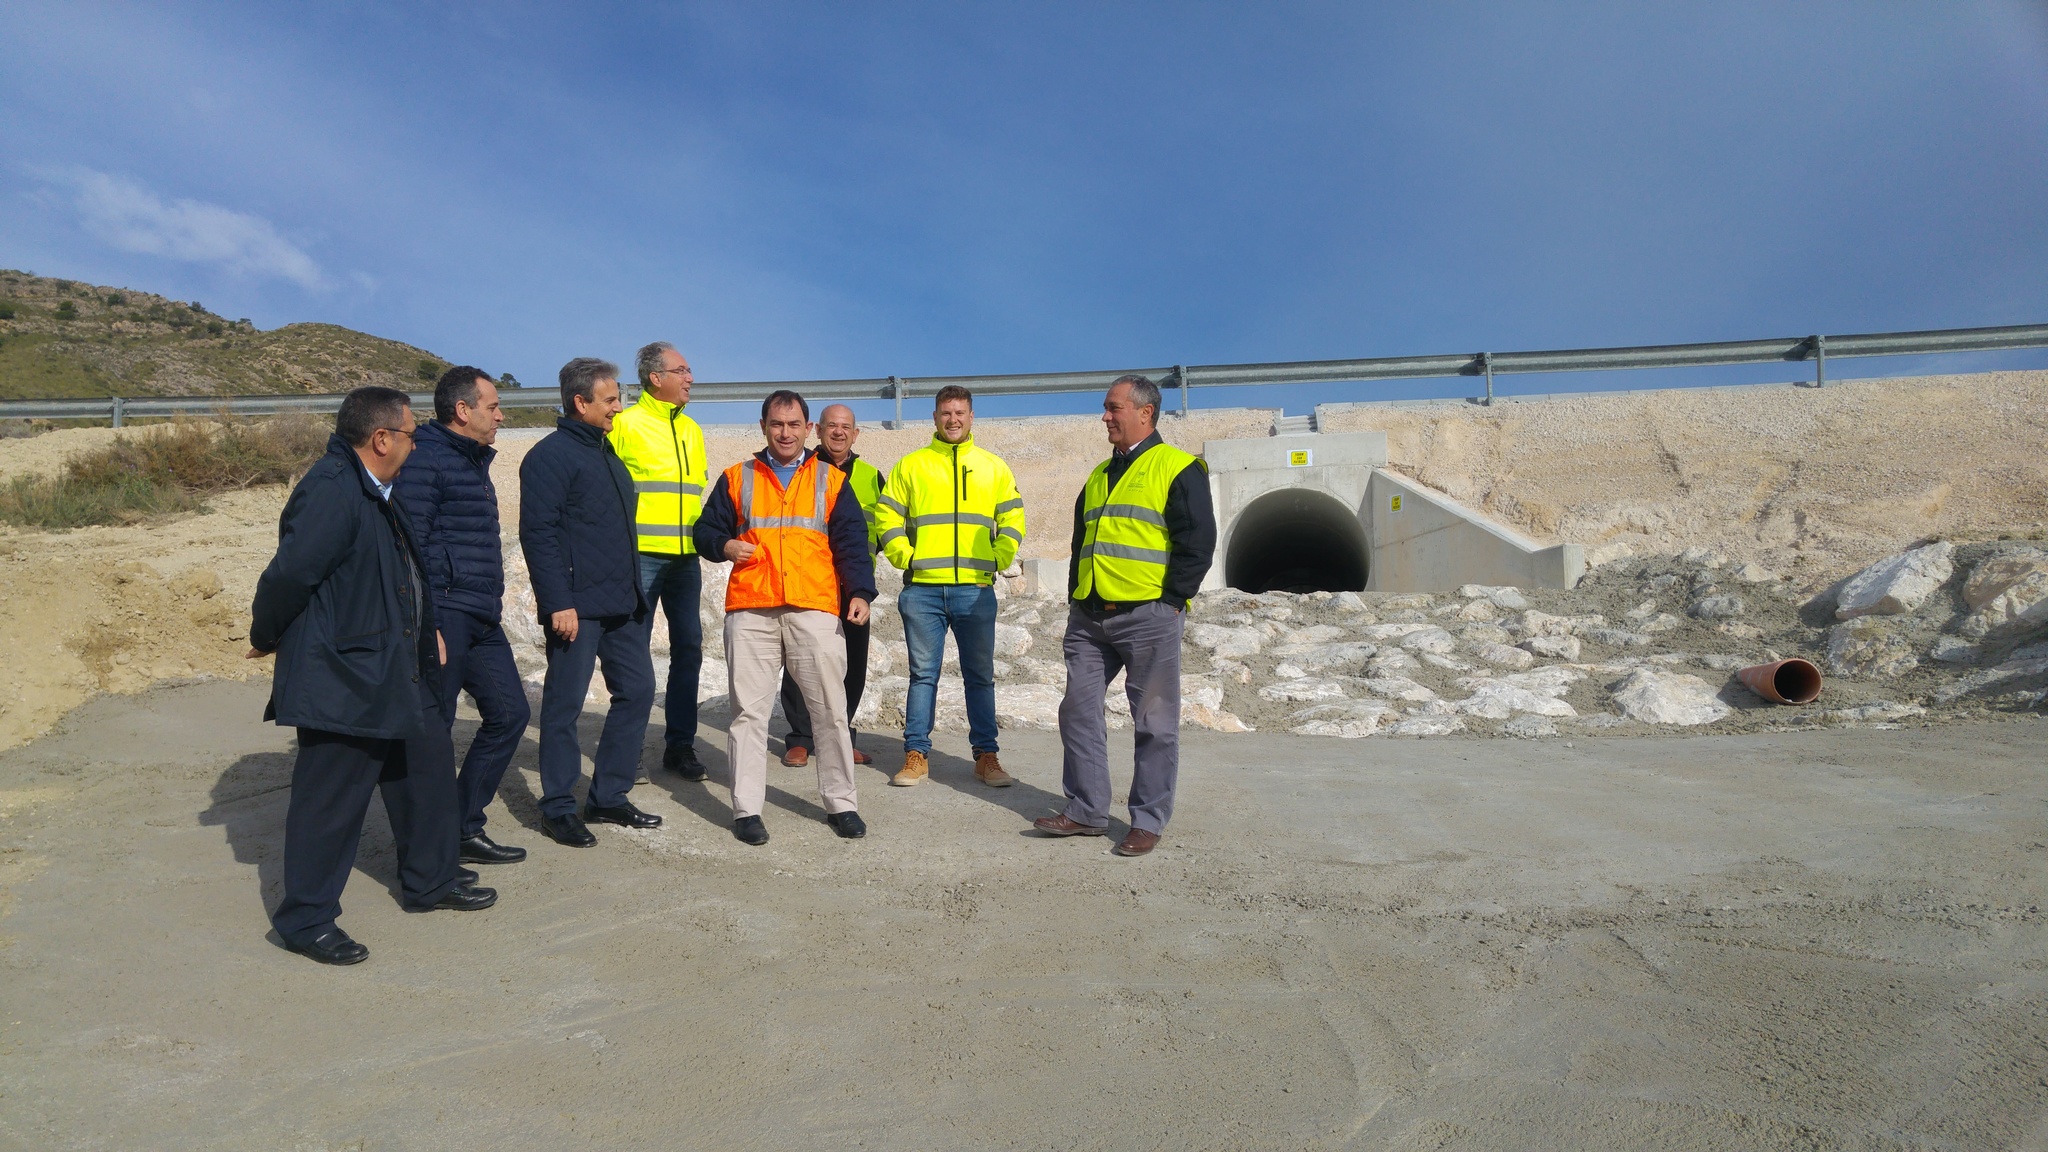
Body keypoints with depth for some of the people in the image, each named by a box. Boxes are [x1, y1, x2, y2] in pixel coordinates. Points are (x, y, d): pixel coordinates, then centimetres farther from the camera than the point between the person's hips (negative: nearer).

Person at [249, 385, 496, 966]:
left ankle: (431, 881, 35)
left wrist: (426, 633, 19)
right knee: (331, 800, 1)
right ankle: (306, 921, 17)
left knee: (429, 765, 19)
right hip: (341, 677, -10)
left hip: (397, 673, 10)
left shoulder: (375, 493, 11)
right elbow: (289, 574, -24)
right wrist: (266, 638, -10)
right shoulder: (331, 491, -22)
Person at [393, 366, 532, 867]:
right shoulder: (425, 460, -10)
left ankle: (464, 829, 20)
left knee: (509, 712, 9)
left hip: (482, 620, 10)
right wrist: (423, 627, -21)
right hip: (444, 616, -10)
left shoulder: (473, 460, 19)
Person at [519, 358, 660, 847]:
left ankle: (607, 796, 21)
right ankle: (558, 808, 12)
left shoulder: (606, 452, 17)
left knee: (637, 689, 10)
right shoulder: (551, 455, -10)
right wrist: (557, 602, -21)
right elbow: (537, 533, -17)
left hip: (621, 604, 9)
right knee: (564, 705, 0)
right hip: (577, 607, -9)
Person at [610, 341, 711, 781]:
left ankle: (680, 743, 16)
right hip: (641, 555, -6)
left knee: (688, 647, 7)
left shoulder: (692, 430, 16)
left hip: (685, 558, 6)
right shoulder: (626, 423, -3)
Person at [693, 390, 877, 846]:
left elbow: (852, 541, 8)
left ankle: (840, 803, 13)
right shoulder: (736, 479, 15)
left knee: (831, 710, 1)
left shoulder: (831, 480, 13)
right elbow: (707, 529, 17)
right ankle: (747, 809, 10)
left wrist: (859, 591, -5)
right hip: (749, 611, 1)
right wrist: (725, 546, -5)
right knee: (748, 711, 2)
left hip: (816, 610, 0)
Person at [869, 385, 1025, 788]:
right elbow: (886, 516, 6)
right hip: (922, 589, -1)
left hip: (976, 589, 1)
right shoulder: (910, 466, 8)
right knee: (923, 675, 4)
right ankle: (916, 754, 11)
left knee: (980, 675, 6)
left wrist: (997, 560, -1)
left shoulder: (994, 467, 11)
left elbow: (1012, 520, 10)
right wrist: (904, 558, -5)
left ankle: (986, 755, 13)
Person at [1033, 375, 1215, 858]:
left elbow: (1198, 542, -8)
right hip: (1089, 618, 7)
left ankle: (1148, 821, 11)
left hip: (1149, 617, -7)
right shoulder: (1100, 475, 19)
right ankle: (1087, 810, 17)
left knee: (1154, 722, 1)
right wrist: (1075, 597, 14)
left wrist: (1171, 601, -11)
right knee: (1078, 710, 7)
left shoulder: (1178, 469, -3)